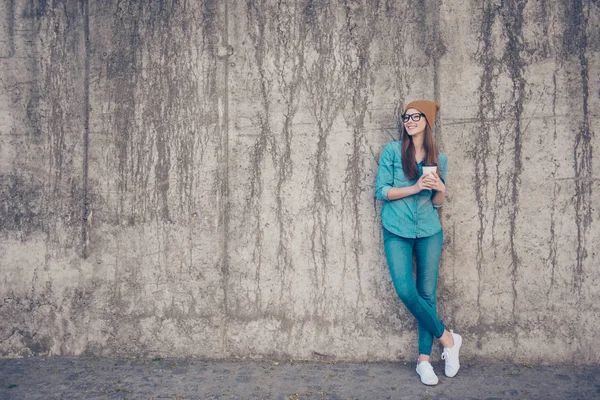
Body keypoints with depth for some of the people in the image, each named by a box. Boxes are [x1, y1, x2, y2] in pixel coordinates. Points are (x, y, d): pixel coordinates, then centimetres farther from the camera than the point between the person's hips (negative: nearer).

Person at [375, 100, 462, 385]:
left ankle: (424, 359, 15)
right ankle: (447, 338, 9)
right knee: (406, 291, -13)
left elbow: (437, 202, 13)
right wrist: (415, 188, -14)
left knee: (427, 294, 3)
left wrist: (440, 189, -9)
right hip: (397, 232, -2)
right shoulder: (392, 151, 0)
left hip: (429, 232, 2)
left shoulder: (439, 159, 8)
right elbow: (381, 191, -5)